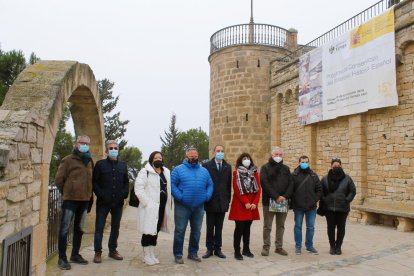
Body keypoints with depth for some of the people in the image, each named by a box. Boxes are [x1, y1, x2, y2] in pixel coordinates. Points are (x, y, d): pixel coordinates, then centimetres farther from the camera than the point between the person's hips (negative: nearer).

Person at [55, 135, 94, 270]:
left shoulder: (89, 161, 11)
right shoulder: (68, 160, -6)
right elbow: (58, 179, -5)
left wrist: (88, 193, 13)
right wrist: (66, 192, 3)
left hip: (85, 200, 6)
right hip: (70, 199, -6)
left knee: (79, 229, 14)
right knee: (65, 229, -1)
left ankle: (75, 255, 26)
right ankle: (62, 258, 7)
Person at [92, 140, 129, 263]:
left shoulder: (123, 165, 11)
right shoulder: (100, 164, 1)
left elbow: (126, 182, 15)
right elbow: (94, 182, -2)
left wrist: (125, 193, -1)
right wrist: (101, 195, -13)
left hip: (118, 202, 4)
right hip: (103, 202, -3)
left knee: (115, 227, 11)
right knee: (99, 227, 1)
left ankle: (112, 250, 23)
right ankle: (98, 252, 10)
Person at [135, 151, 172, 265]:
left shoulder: (166, 172, 13)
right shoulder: (145, 171, -6)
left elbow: (169, 188, 16)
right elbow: (138, 188, -14)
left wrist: (168, 205, 9)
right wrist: (147, 202, -18)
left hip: (162, 207, 6)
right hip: (150, 207, -6)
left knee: (156, 231, 14)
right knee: (148, 231, 0)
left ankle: (152, 254, 25)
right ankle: (146, 256, 13)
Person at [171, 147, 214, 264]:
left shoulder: (204, 171, 12)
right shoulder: (178, 169, -2)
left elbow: (210, 185, 13)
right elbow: (172, 184, -8)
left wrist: (207, 196, -4)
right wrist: (180, 197, -18)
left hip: (199, 206, 4)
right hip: (182, 206, -4)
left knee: (196, 231, 12)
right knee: (180, 231, 0)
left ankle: (193, 253, 26)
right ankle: (178, 254, 12)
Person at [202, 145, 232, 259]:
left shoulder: (228, 167, 8)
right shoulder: (206, 165, -2)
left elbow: (229, 184, 7)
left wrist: (228, 199, 4)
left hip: (222, 202, 2)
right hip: (210, 202, -2)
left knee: (219, 228, 10)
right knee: (210, 227, 7)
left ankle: (217, 248, 19)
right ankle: (209, 249, 18)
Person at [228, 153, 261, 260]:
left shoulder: (254, 172, 10)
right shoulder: (236, 173, -2)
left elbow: (258, 189, 6)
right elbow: (237, 189, -9)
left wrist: (255, 203, -6)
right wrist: (245, 203, -15)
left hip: (252, 204, 4)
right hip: (240, 204, -4)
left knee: (247, 228, 11)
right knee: (239, 228, -4)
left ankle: (246, 249, 21)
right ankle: (237, 251, 3)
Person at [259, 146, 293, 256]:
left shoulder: (286, 168, 13)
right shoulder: (265, 168, 0)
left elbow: (291, 183, 5)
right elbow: (265, 183, -12)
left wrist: (285, 197, -10)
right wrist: (276, 197, -18)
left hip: (283, 202, 4)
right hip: (269, 202, -4)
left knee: (281, 226, 11)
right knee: (267, 226, 3)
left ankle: (279, 247, 21)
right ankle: (266, 247, 13)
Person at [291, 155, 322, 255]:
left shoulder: (313, 175, 6)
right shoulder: (294, 175, -3)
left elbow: (319, 189, 8)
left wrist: (315, 199, -3)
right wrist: (293, 201, -7)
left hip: (311, 207, 3)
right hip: (298, 206, -2)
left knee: (310, 227, 10)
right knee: (298, 226, 7)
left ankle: (309, 246, 23)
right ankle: (298, 247, 17)